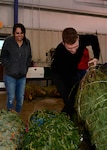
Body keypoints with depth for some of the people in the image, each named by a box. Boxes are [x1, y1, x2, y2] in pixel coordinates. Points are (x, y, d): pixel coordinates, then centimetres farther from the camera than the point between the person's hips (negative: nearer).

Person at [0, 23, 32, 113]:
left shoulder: (27, 42, 4)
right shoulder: (8, 41, -7)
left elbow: (29, 57, 15)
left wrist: (26, 68, 5)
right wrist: (9, 67, -9)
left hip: (22, 75, 4)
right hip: (10, 75, -3)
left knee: (21, 98, 9)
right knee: (11, 98, -2)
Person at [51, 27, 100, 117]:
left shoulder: (82, 39, -27)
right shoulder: (59, 52, -37)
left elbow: (94, 39, -3)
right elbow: (66, 74, -31)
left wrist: (96, 57, -11)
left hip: (73, 72, 4)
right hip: (59, 74, -4)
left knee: (76, 99, 5)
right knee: (69, 102, -17)